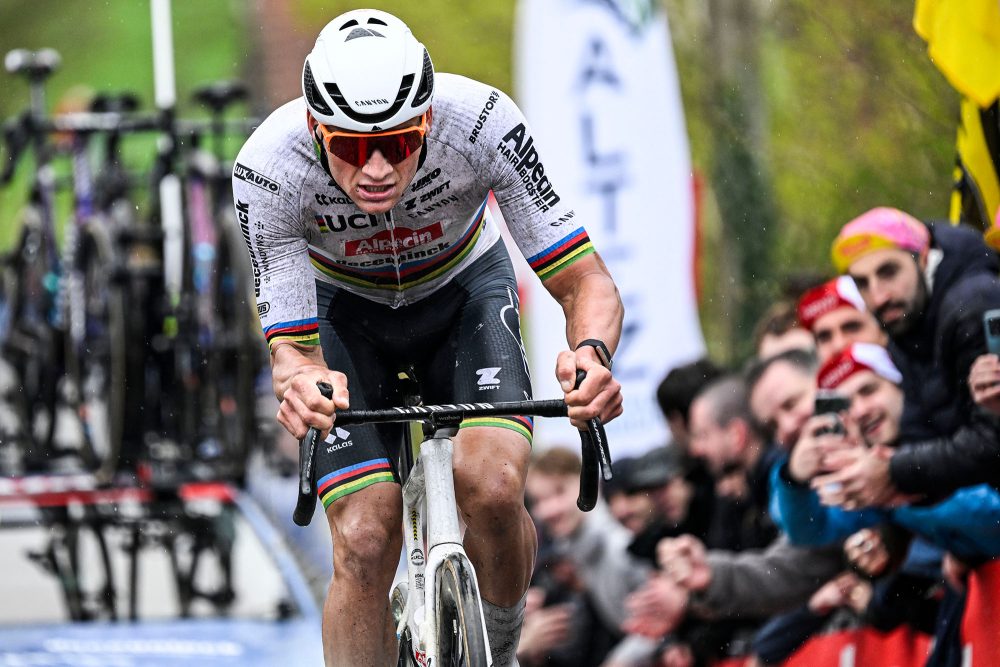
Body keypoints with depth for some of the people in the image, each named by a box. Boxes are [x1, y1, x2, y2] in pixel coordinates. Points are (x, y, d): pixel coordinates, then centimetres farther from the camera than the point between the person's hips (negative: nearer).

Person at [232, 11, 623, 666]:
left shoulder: (482, 122, -35)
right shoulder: (269, 169, -34)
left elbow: (587, 282, -29)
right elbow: (293, 350, -29)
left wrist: (591, 354, -53)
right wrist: (301, 382, -55)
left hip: (463, 288, 0)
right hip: (346, 310, 0)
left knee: (493, 487, -25)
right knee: (365, 544, -17)